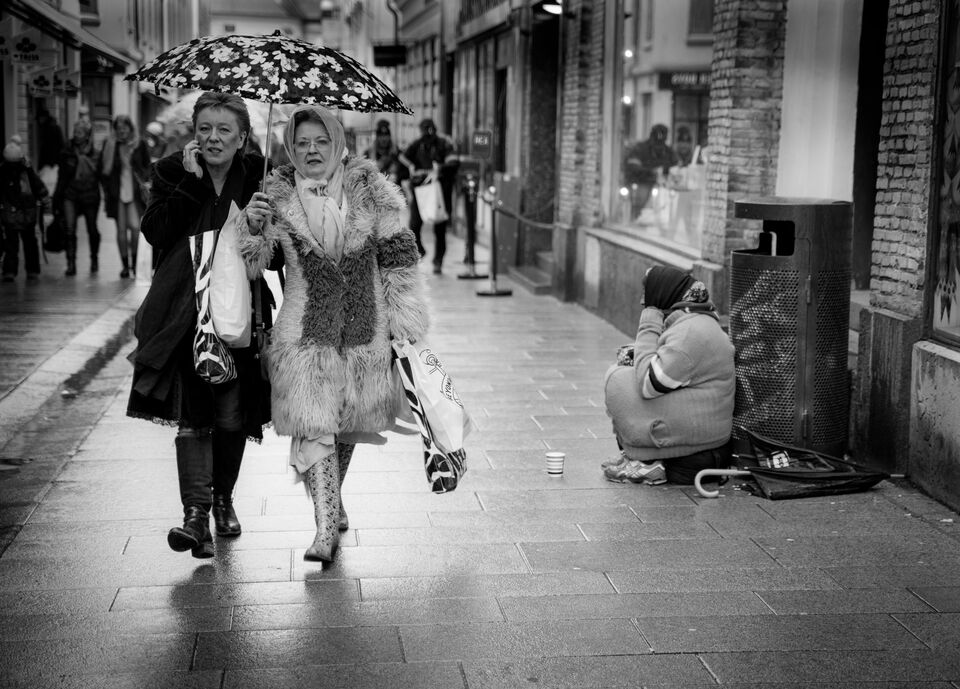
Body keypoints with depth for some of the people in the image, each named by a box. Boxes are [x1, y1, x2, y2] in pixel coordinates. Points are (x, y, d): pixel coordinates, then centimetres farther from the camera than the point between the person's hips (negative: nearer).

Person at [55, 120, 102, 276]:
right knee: (70, 229, -13)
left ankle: (94, 259, 33)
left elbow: (103, 176, 3)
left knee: (92, 230, 10)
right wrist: (57, 198, 8)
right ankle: (71, 263, -12)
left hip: (90, 196, -1)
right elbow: (62, 177, 9)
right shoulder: (67, 153, 3)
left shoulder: (95, 155, -2)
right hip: (71, 196, 1)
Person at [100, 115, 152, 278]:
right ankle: (125, 265, 14)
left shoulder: (140, 145, 2)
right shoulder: (110, 145, 3)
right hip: (117, 192, 1)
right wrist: (107, 189, 0)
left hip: (135, 191, -1)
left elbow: (147, 166, 11)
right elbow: (103, 169, 7)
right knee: (121, 229, 4)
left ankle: (135, 260, 9)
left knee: (135, 227, -13)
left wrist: (144, 182, -5)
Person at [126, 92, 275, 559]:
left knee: (233, 417, 8)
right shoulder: (172, 173, 4)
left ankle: (223, 500, 29)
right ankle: (195, 515, -10)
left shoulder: (257, 177, 4)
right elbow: (155, 232, -10)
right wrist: (191, 181, -14)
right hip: (186, 314, -1)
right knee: (192, 416, -11)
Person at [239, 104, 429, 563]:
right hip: (305, 334, -2)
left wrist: (405, 323, 0)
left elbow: (398, 257, 3)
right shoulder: (277, 199, -1)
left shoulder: (368, 191, 0)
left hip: (365, 329, 2)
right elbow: (250, 265, 1)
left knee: (347, 423, 15)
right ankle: (326, 527, -8)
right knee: (314, 427, -11)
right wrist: (254, 228, -20)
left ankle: (332, 502, 38)